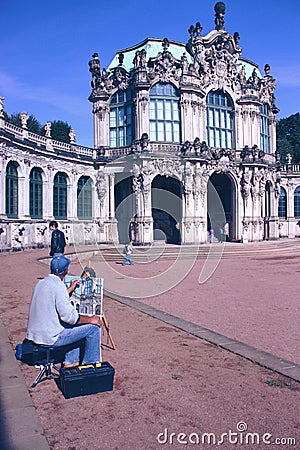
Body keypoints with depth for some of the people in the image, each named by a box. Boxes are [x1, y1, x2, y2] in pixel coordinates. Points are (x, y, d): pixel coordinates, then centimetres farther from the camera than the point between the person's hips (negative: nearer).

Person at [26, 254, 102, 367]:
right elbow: (69, 317, -23)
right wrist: (90, 319, -10)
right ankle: (90, 364, 14)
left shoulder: (41, 283, 8)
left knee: (77, 325, 27)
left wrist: (71, 288, 35)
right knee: (93, 327, -3)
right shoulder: (58, 286, -20)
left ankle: (71, 362, 29)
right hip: (51, 337, -9)